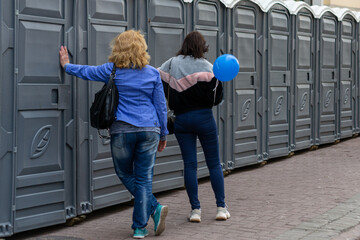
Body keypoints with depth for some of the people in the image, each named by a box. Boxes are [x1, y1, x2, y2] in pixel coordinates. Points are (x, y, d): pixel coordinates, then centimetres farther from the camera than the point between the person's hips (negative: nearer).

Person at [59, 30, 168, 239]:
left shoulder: (113, 70, 1)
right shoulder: (153, 73, 5)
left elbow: (86, 72, 17)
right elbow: (161, 105, 7)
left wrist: (67, 65, 36)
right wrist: (163, 134, 16)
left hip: (122, 129, -2)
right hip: (149, 129, 2)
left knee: (125, 174, 14)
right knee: (144, 179, 5)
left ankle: (154, 207, -4)